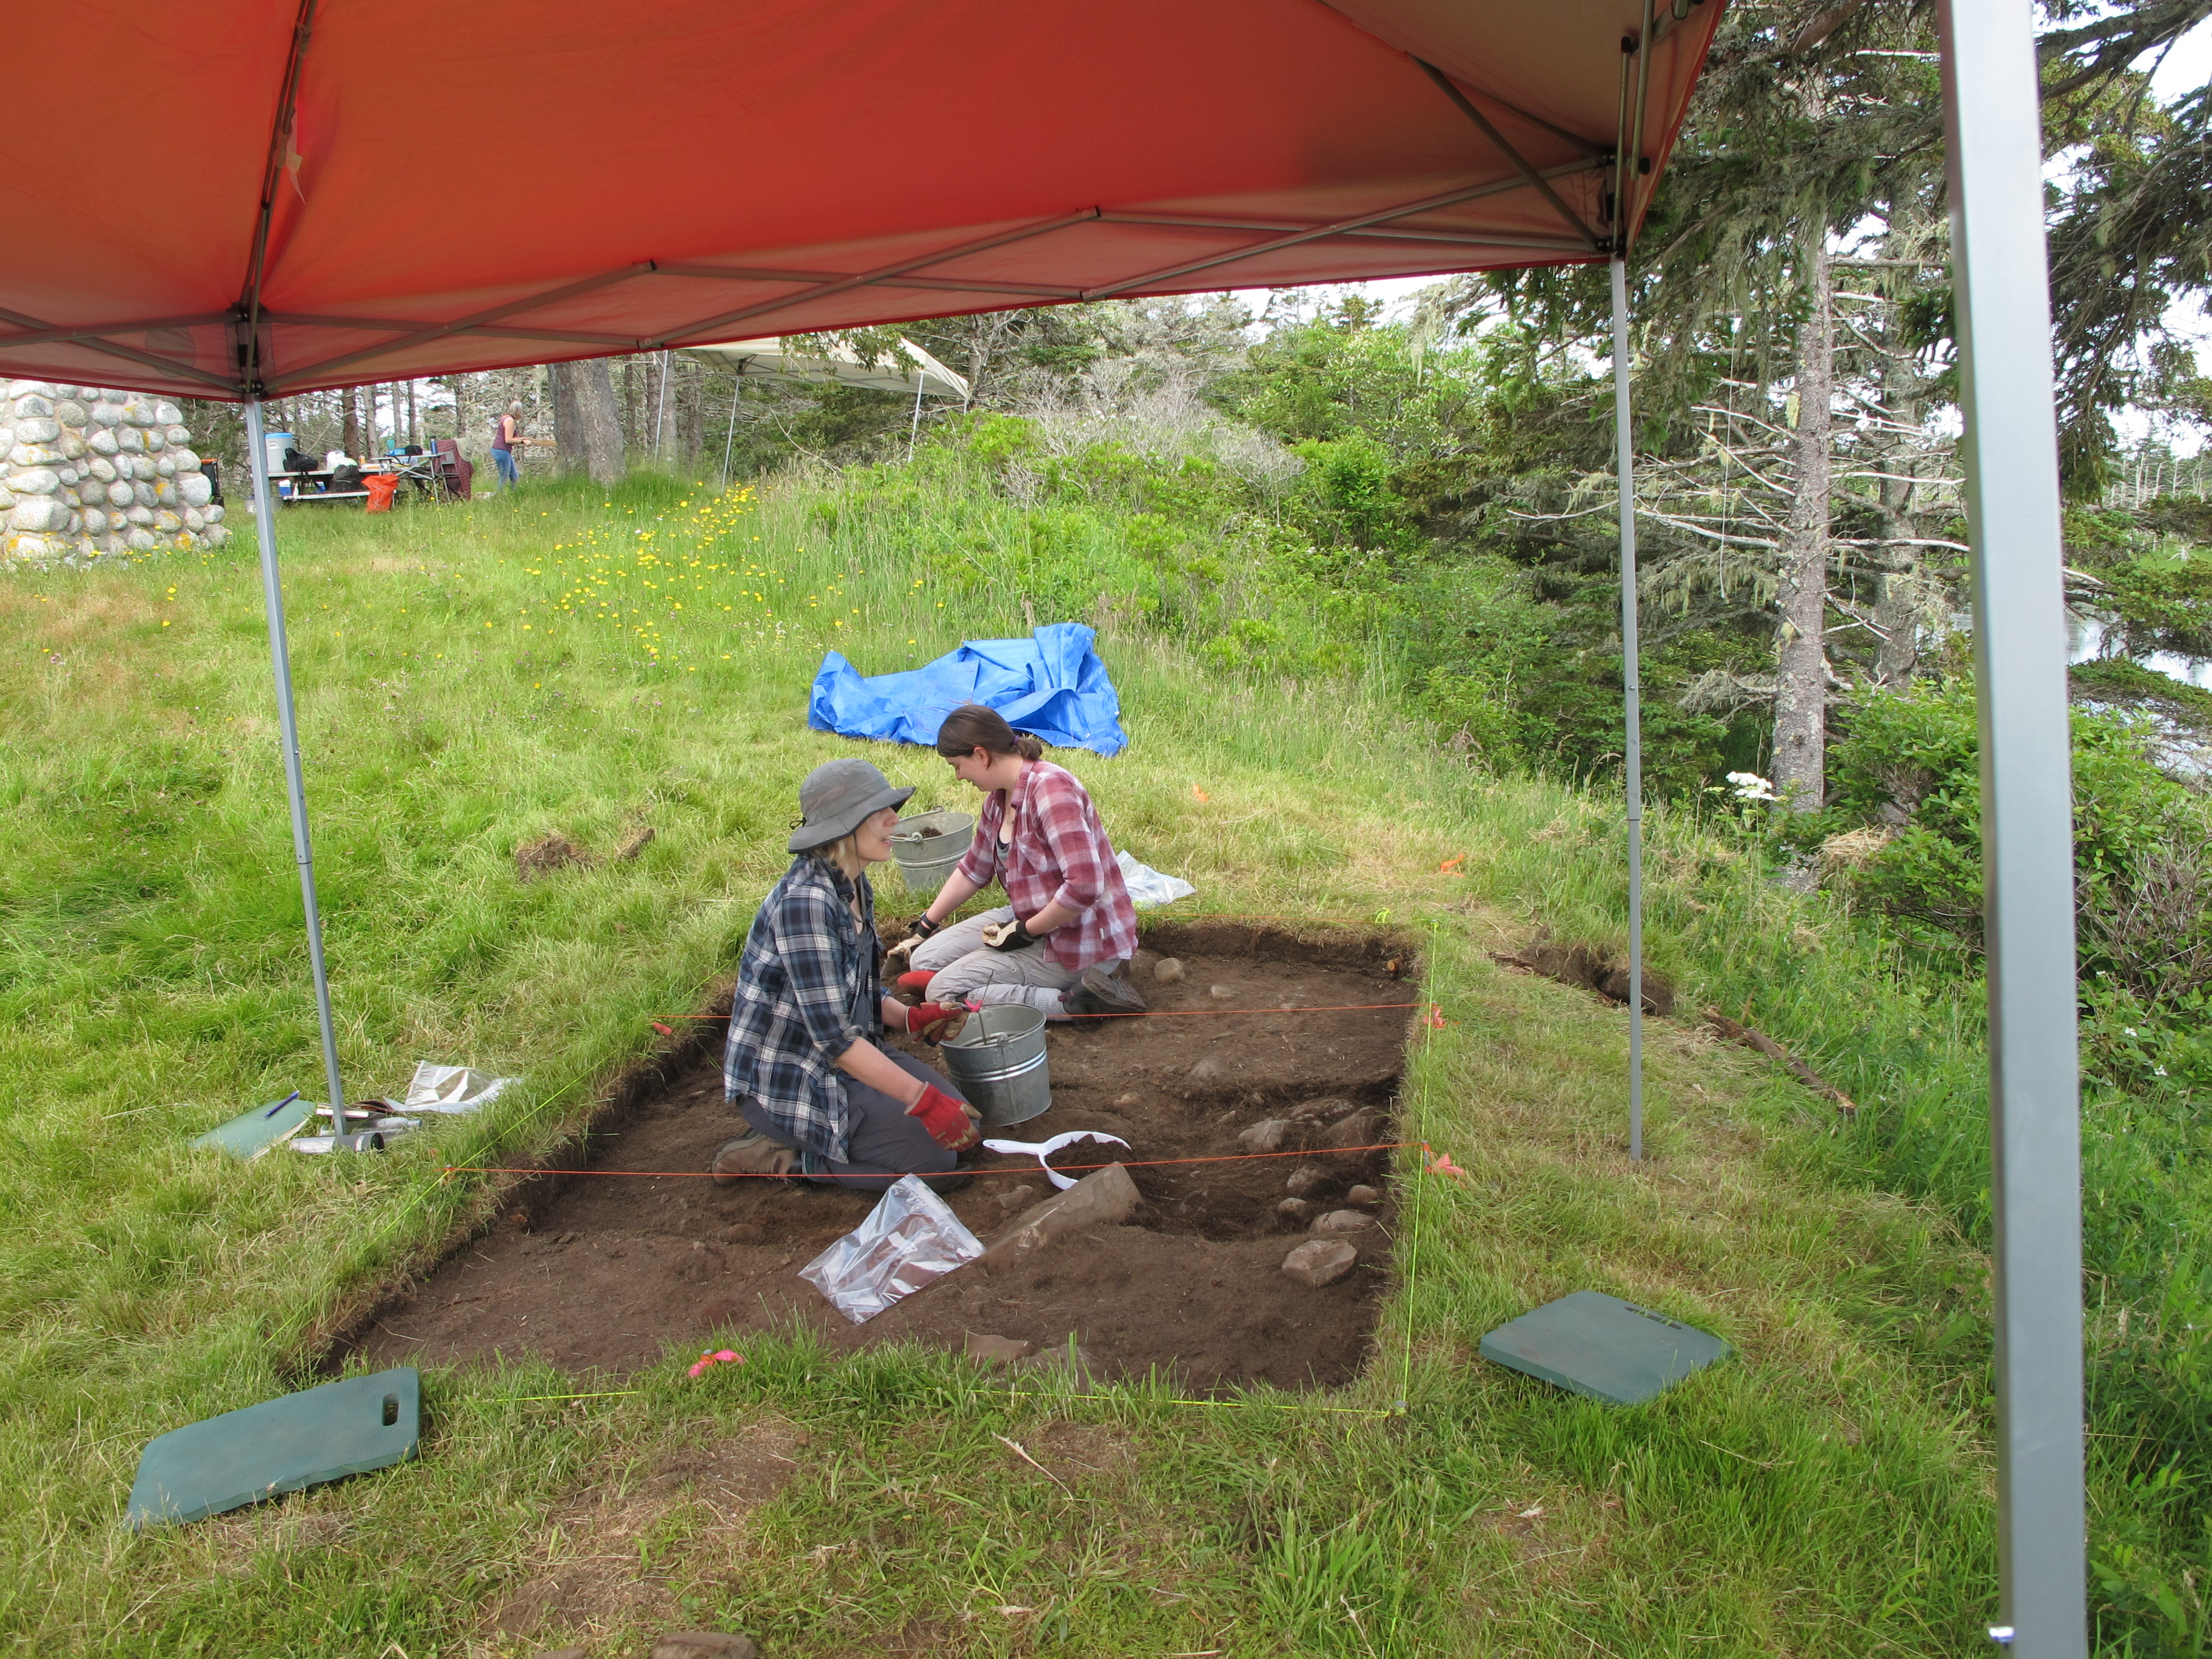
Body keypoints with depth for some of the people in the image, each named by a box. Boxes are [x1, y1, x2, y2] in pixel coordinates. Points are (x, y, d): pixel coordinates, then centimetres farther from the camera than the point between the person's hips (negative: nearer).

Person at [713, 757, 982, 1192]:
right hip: (782, 1081, -9)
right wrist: (923, 1099, -27)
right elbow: (832, 1034, -29)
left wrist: (911, 1018, -5)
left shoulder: (855, 888, 3)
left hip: (844, 1058, 9)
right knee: (932, 1160, -13)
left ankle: (800, 1138, 10)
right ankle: (777, 1156, -2)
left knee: (963, 1127, 3)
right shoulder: (805, 900, -27)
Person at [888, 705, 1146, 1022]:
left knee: (944, 992, -13)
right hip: (1032, 919, 10)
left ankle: (1078, 1002, -14)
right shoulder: (998, 799, 5)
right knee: (923, 960, 8)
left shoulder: (1050, 788, -23)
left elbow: (1085, 885, -31)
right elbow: (974, 869, 22)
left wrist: (1027, 931, -18)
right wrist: (924, 927, 25)